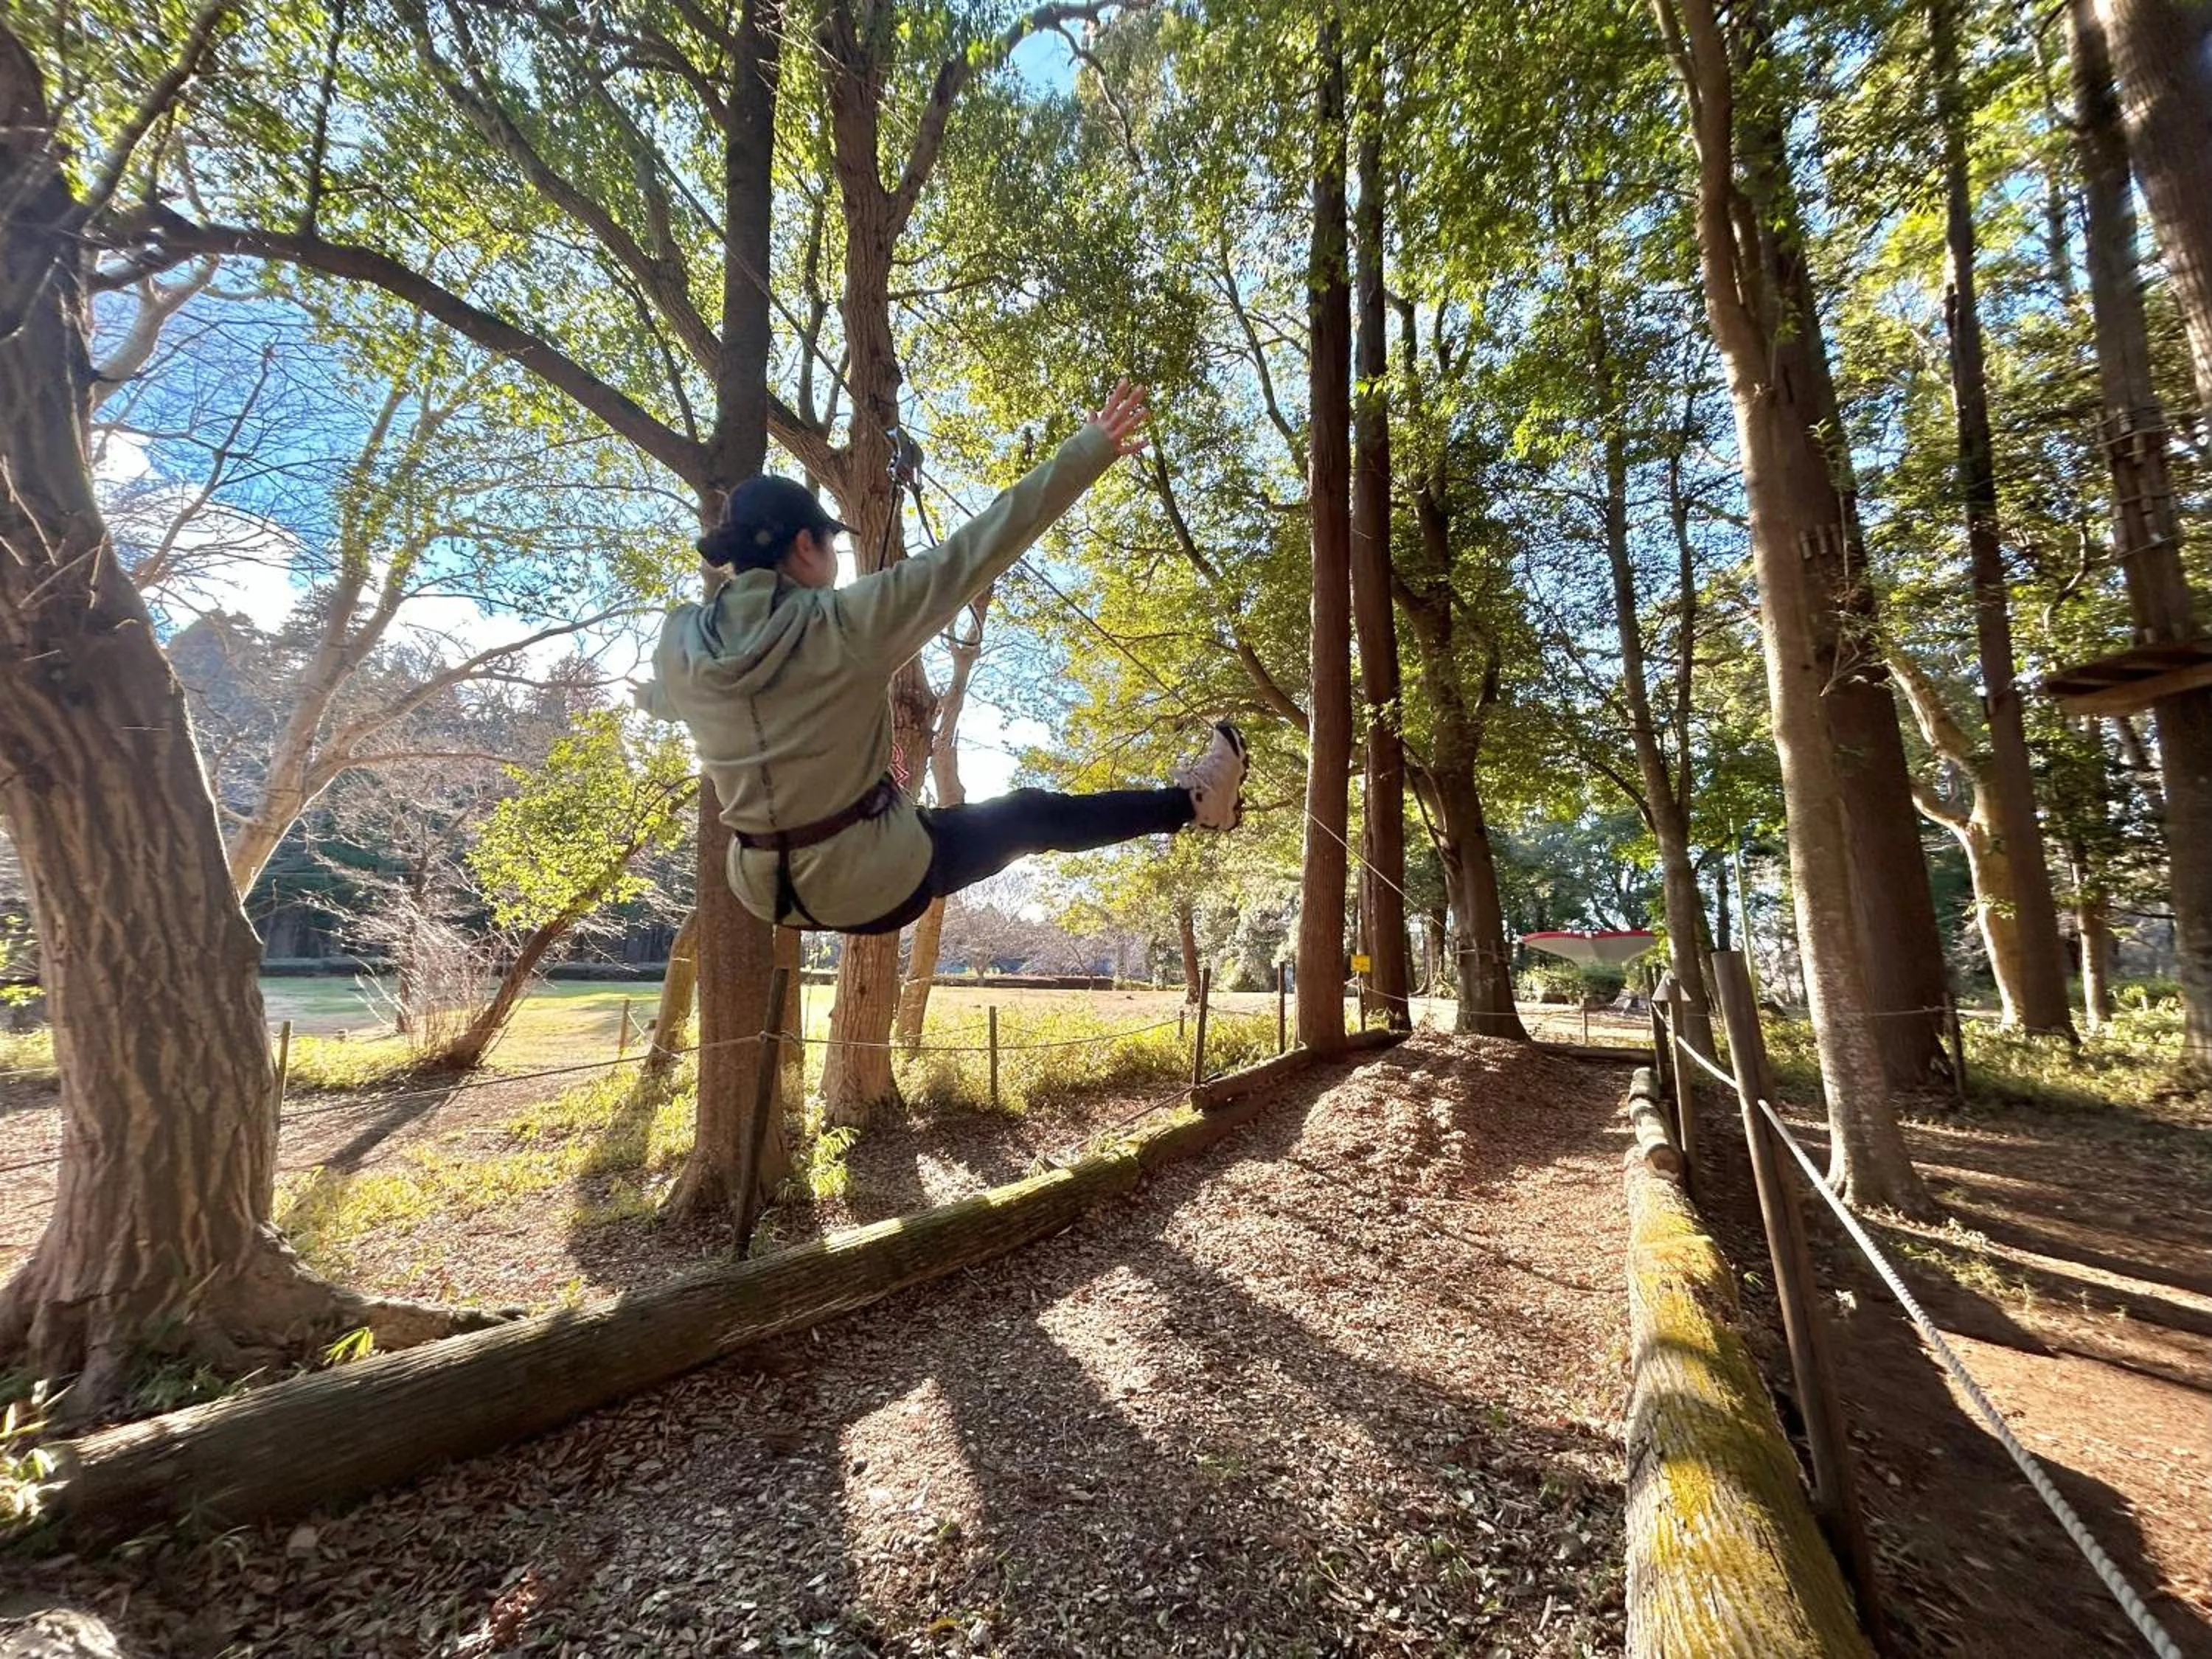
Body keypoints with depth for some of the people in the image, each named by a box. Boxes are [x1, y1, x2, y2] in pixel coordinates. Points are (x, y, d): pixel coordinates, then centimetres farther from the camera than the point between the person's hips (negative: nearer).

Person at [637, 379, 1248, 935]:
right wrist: (1090, 449, -14)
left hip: (765, 890, 6)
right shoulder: (845, 623, -22)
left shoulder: (679, 645, -5)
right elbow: (975, 549, -21)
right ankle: (1195, 800, 26)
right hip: (874, 883, -6)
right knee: (1033, 816, 11)